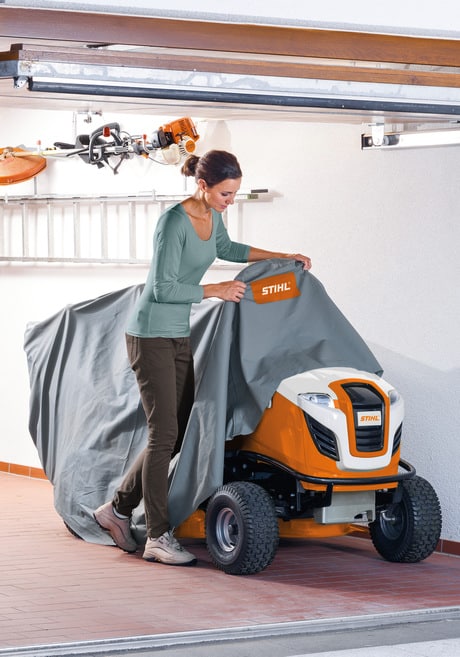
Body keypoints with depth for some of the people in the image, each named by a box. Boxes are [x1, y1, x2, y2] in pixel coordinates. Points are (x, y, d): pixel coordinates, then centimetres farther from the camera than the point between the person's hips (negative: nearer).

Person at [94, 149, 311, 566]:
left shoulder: (212, 217, 6)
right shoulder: (174, 222, -20)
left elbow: (226, 248, 27)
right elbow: (163, 287, -21)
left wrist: (281, 257, 24)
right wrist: (215, 291, -16)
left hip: (178, 336, 9)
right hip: (151, 335, -9)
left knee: (180, 432, 8)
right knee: (164, 434, -9)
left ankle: (118, 508, 19)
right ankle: (158, 538, -4)